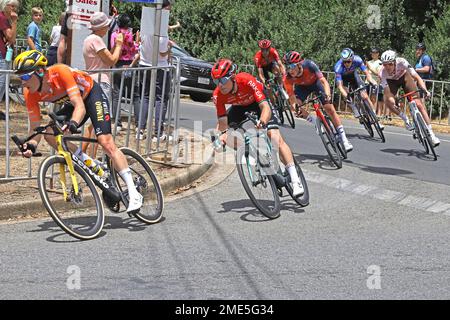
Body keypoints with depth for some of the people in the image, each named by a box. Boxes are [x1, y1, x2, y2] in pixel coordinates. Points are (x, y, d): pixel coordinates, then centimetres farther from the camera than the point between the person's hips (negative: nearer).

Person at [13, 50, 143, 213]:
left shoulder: (60, 72, -36)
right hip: (71, 103, 6)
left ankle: (134, 194, -18)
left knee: (106, 142, -19)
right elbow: (35, 127, -17)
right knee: (50, 134, -16)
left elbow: (80, 106, -41)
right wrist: (32, 145, -37)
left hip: (92, 94, -6)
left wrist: (73, 123, -60)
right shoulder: (30, 94, -19)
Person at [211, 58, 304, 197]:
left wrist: (263, 121, -67)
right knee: (224, 135, -15)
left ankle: (296, 181, -23)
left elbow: (265, 107, -46)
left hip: (258, 102, -5)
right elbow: (222, 123, -27)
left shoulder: (247, 81, -39)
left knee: (276, 138, -21)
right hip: (240, 107, 5)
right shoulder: (218, 95, -28)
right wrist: (221, 135, -49)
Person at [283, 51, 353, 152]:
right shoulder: (288, 79, -32)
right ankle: (313, 121, 5)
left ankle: (344, 139, -3)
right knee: (297, 108, -23)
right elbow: (291, 96, -28)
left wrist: (327, 95, -57)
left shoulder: (309, 65, -38)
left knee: (330, 109, -9)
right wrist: (295, 107, -49)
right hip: (302, 86, 2)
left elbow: (324, 81, -40)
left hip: (315, 82, -2)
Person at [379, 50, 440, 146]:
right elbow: (387, 92, -36)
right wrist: (395, 104, -53)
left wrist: (425, 90, -49)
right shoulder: (383, 73, -35)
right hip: (391, 81, 0)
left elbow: (417, 77, -35)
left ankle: (430, 133, -6)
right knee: (388, 102, -29)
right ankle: (405, 120, -5)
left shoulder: (401, 62, -37)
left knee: (419, 104, -10)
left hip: (404, 77, 0)